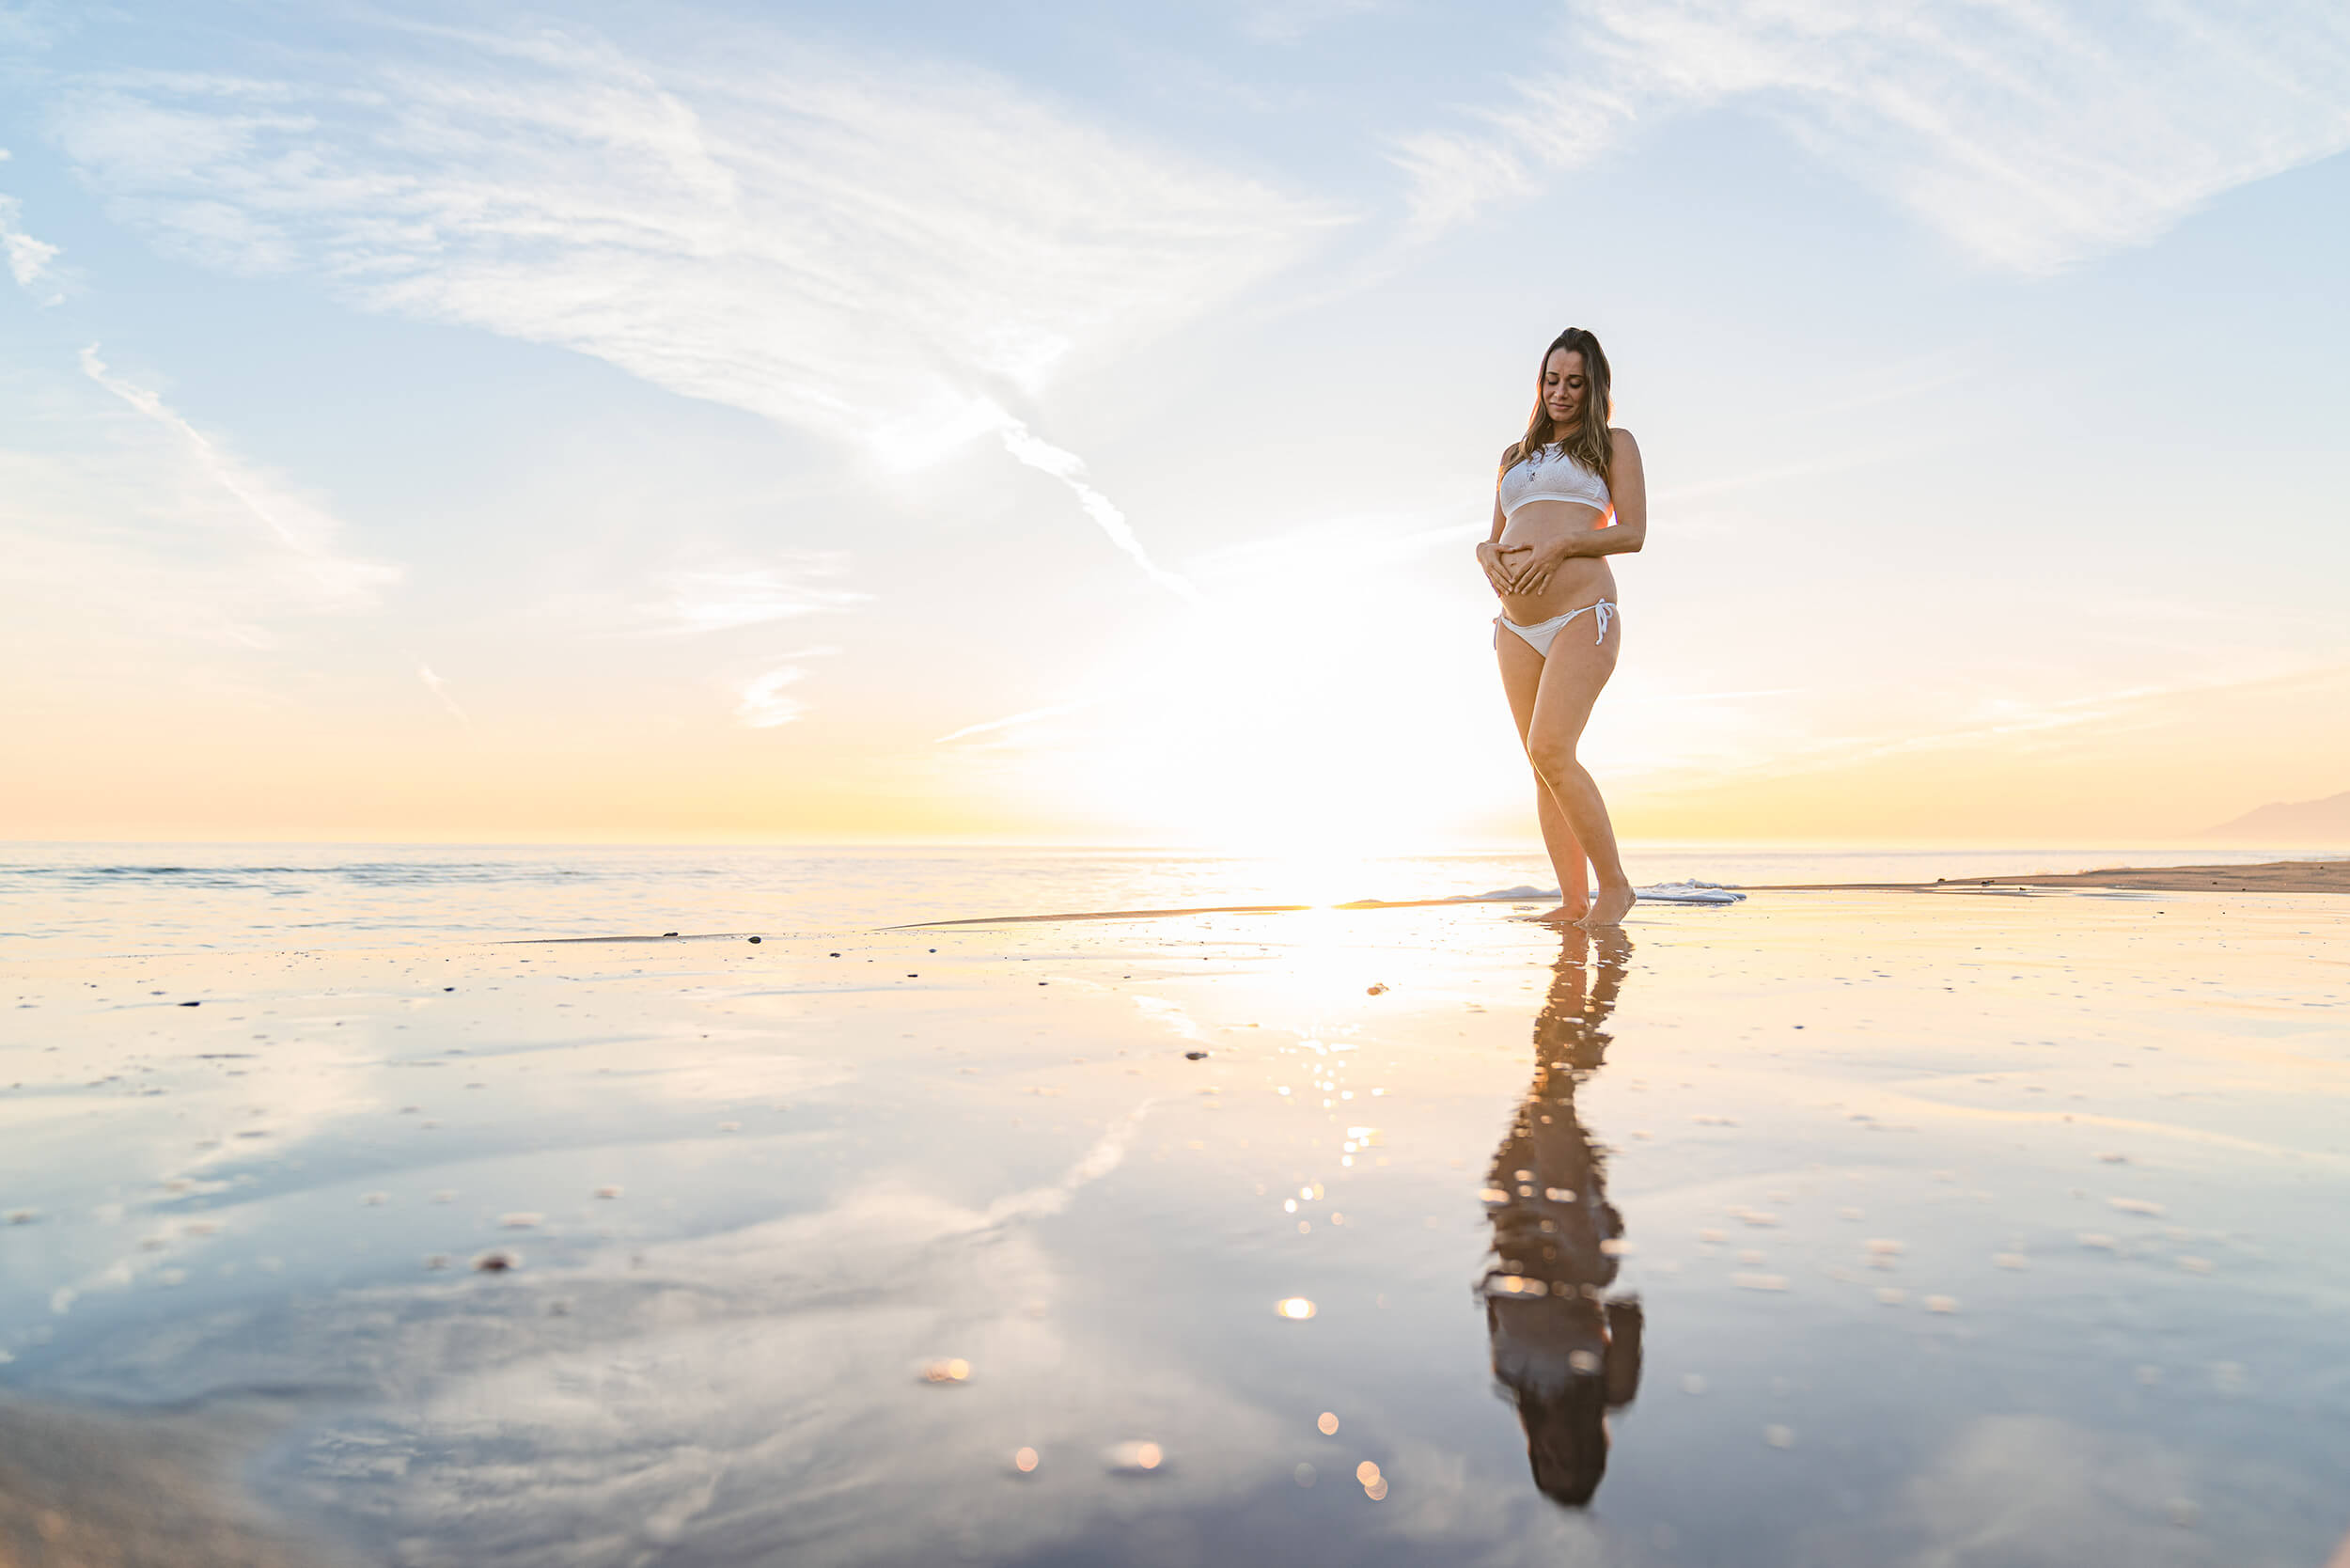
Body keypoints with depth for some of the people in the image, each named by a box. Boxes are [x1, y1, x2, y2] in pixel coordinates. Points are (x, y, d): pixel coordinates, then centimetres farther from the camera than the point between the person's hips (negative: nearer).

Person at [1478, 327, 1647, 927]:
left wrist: (1560, 544, -14)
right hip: (1518, 623, 6)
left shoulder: (1613, 443, 11)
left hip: (1582, 612, -5)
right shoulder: (1515, 454, 24)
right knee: (1543, 763, 1)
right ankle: (1574, 901, 5)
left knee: (1550, 749, -20)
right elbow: (1495, 537, 23)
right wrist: (1489, 555, -1)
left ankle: (1615, 884, -7)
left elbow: (1633, 533, 0)